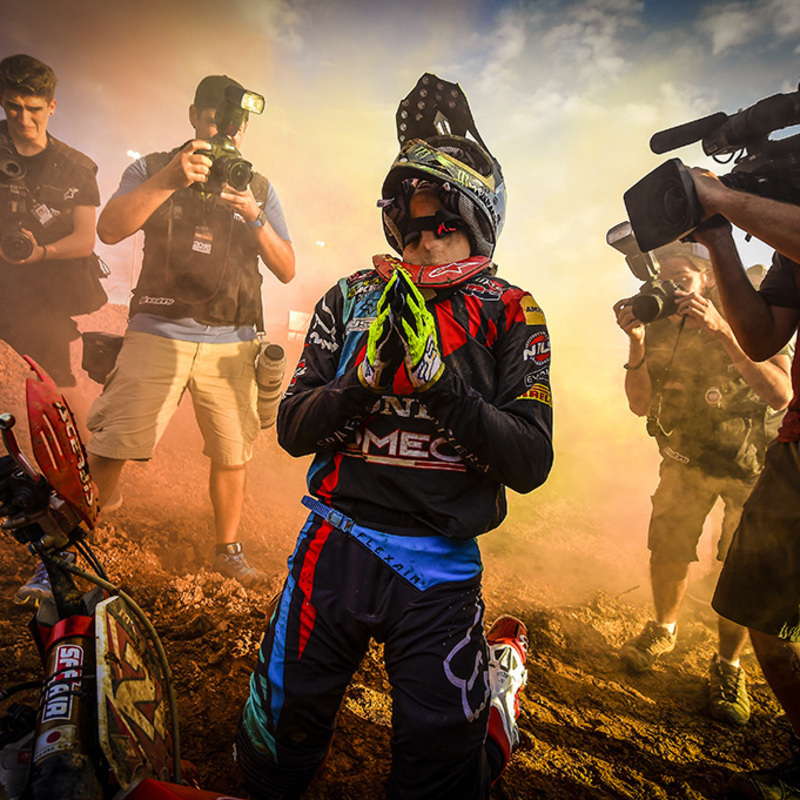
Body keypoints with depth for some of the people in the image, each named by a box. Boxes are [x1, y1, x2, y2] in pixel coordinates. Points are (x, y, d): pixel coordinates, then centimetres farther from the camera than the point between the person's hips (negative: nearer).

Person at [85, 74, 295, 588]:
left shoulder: (259, 188, 16)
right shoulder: (154, 169, 10)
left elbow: (287, 270, 8)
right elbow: (109, 229, -6)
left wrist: (255, 217, -8)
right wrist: (170, 180, -15)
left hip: (232, 344, 2)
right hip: (158, 333, -1)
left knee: (233, 454, 4)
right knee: (112, 448, -6)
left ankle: (229, 552, 23)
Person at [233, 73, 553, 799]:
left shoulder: (512, 316, -3)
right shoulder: (354, 297, 2)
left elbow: (531, 463, -11)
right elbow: (294, 431, -2)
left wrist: (439, 377, -25)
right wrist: (365, 378, -21)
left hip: (440, 566, -1)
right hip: (338, 541, 2)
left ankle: (497, 669, 42)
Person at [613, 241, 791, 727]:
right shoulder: (660, 329, -5)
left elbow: (782, 396, -29)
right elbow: (641, 404, -10)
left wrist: (722, 332, -36)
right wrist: (637, 342, -24)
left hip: (750, 462, -2)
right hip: (685, 459, 3)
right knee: (667, 554, 0)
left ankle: (728, 667, 20)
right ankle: (663, 630, 30)